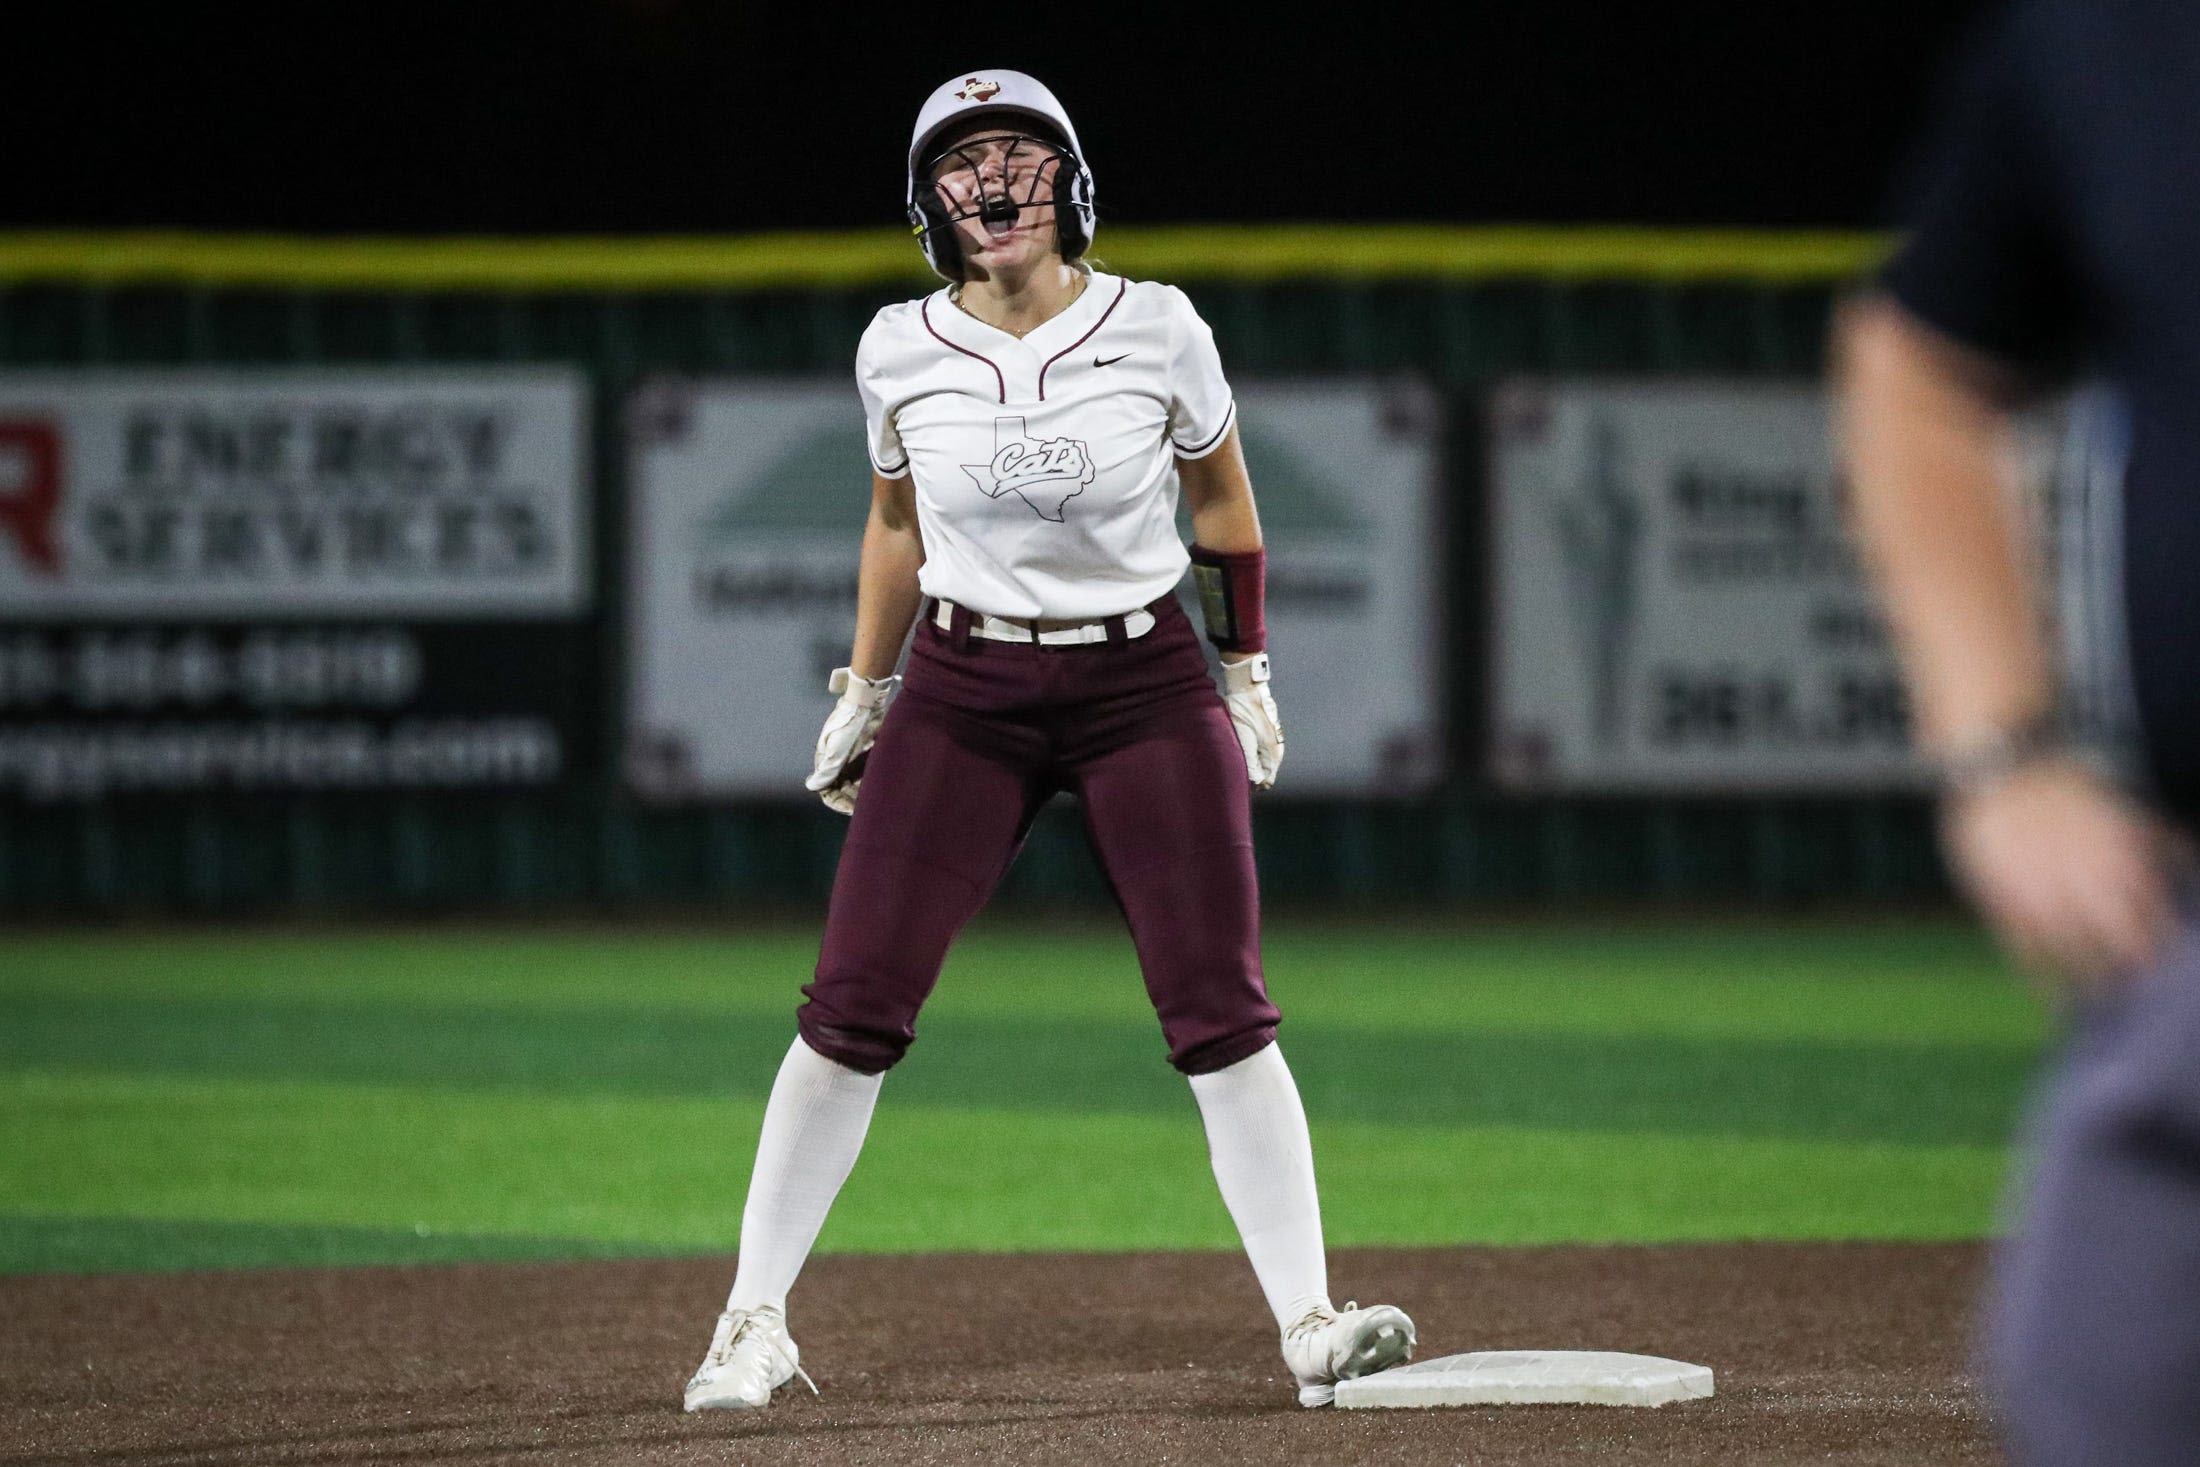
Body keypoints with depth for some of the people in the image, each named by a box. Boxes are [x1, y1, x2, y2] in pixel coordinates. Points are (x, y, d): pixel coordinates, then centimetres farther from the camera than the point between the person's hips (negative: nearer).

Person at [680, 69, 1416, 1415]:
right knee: (852, 1008, -4)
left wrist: (1248, 673, 8)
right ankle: (755, 1322, 5)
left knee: (1224, 1015, -6)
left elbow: (1221, 498, 7)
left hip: (1148, 684, -1)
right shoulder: (899, 350, -3)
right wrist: (864, 692, 14)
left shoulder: (1157, 329, -7)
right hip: (964, 694, 1)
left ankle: (1311, 1327, -1)